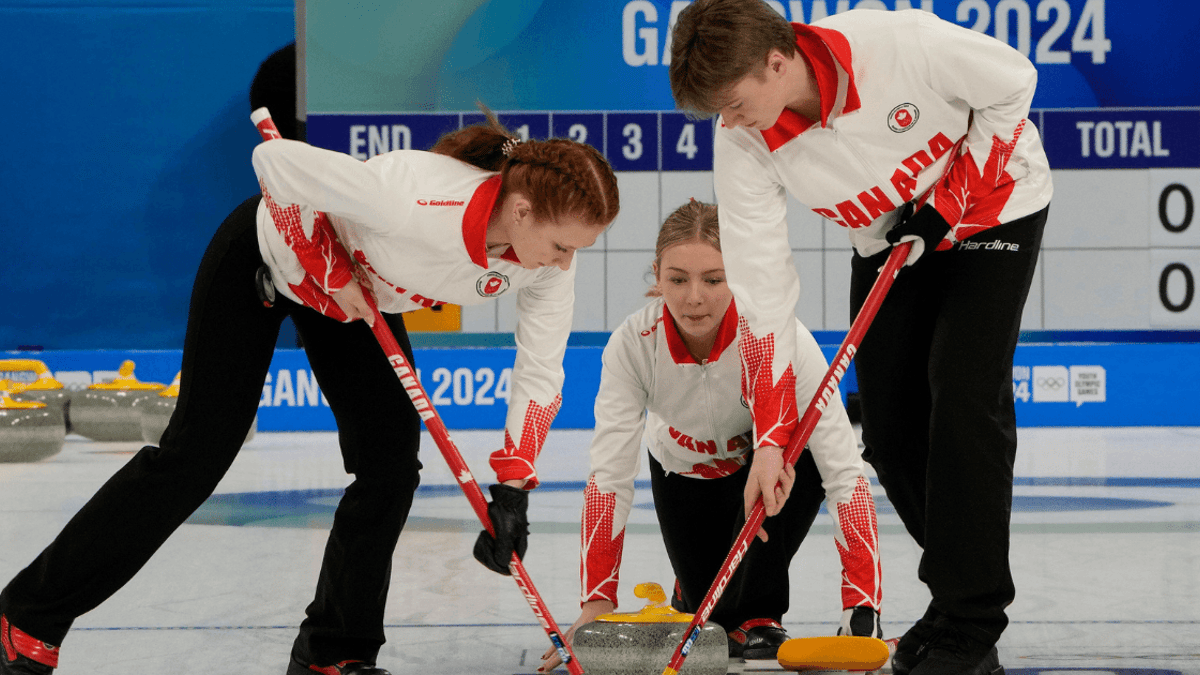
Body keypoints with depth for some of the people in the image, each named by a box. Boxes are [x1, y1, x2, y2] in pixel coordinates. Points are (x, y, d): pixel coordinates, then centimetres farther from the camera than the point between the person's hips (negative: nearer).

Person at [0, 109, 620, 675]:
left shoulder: (550, 253, -24)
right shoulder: (414, 200, -44)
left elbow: (540, 371, -14)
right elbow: (274, 161, -34)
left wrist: (512, 487, -21)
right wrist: (331, 269, -27)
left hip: (357, 292, 6)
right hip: (269, 258, -6)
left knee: (391, 463, -4)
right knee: (196, 456, -4)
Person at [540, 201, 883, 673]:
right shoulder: (633, 344, -32)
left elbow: (845, 473, -41)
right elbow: (609, 478, -32)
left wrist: (861, 609, -50)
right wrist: (597, 604, -42)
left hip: (774, 453, -1)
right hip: (683, 470, 2)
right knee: (708, 604, -11)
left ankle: (758, 616, -12)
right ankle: (694, 591, 26)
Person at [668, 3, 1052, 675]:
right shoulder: (744, 144, -21)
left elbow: (1012, 82, -18)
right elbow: (761, 286, -18)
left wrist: (950, 201, -21)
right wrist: (772, 437, -20)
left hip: (994, 206, -5)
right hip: (891, 241, 5)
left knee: (965, 396, -18)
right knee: (891, 433, -1)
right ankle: (964, 587, 20)